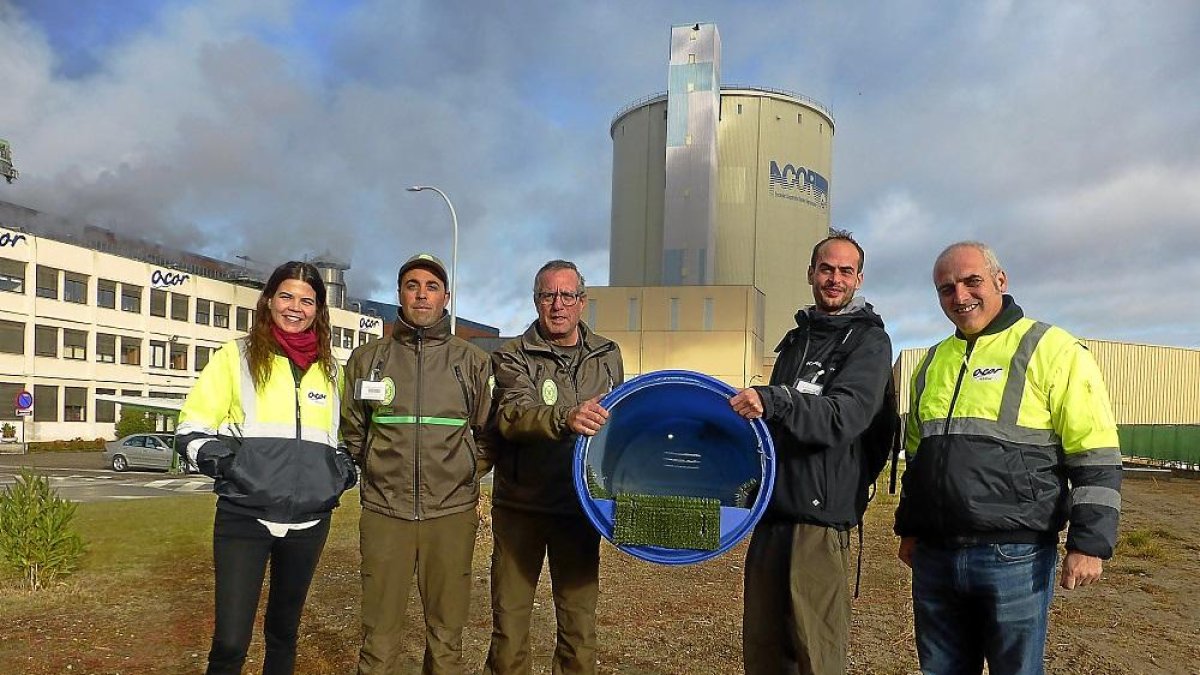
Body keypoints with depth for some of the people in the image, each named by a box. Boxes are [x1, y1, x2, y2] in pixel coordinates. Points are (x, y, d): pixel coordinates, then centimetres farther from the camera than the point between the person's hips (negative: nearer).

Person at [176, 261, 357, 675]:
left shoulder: (329, 369, 12)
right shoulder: (237, 356, 1)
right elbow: (191, 429, 2)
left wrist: (344, 469, 5)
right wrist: (220, 459, -16)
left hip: (309, 520, 4)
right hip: (244, 516, -3)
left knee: (284, 630, 17)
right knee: (230, 641, -9)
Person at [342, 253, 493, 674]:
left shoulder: (473, 362, 5)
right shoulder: (368, 358, 7)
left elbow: (489, 433, 12)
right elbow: (351, 431, 14)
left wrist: (463, 474, 6)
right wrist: (380, 471, 9)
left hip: (452, 513, 0)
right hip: (384, 512, 0)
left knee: (447, 632, 9)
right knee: (379, 634, 5)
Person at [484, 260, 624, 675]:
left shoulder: (608, 355, 9)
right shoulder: (512, 357, -3)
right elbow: (513, 415, -22)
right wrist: (565, 419, -40)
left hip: (581, 506, 3)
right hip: (520, 506, -2)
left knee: (580, 623, 9)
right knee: (510, 620, 5)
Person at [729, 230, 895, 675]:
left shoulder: (868, 341, -2)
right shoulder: (796, 339, 19)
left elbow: (843, 416, -20)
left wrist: (772, 401, -33)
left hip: (820, 517, -6)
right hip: (772, 511, 7)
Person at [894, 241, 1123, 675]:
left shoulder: (1052, 350, -4)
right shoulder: (933, 362, 14)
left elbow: (1096, 457, -8)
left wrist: (1089, 544, -12)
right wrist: (909, 529, 21)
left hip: (1015, 558, -5)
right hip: (934, 556, 6)